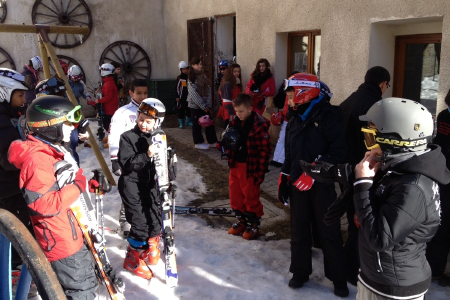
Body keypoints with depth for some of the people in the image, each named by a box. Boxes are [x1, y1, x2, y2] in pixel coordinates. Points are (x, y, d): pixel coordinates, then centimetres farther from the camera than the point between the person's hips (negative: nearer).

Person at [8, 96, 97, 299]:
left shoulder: (54, 150, 7)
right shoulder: (37, 160, -26)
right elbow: (46, 205, -31)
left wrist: (90, 184, 6)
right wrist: (78, 186, -23)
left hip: (73, 237, 10)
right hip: (60, 243, -10)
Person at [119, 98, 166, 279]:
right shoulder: (128, 137, -10)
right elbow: (126, 163, -18)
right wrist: (146, 155, -29)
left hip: (150, 184, 5)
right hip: (131, 185, -5)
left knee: (155, 219, 9)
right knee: (140, 223, -6)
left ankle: (151, 244, 41)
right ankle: (132, 259, 18)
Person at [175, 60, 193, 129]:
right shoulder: (179, 78, -6)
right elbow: (177, 88, -4)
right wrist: (177, 97, -7)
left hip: (189, 96, 4)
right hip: (182, 97, -4)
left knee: (189, 110, 14)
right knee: (181, 110, 0)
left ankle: (188, 121, 30)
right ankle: (181, 123, 10)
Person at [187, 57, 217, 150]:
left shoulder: (204, 77, 8)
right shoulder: (191, 78, -10)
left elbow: (208, 91, 6)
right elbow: (193, 94, -16)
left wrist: (208, 105, -4)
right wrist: (203, 106, -16)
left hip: (205, 105, 6)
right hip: (195, 105, -6)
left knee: (209, 123, 7)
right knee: (197, 125, 5)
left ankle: (212, 141, 17)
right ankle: (198, 143, 17)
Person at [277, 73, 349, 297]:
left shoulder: (328, 116, -11)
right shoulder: (295, 120, 13)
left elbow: (339, 151, -19)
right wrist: (284, 179, 15)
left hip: (321, 184, -6)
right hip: (298, 183, 6)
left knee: (329, 232, 2)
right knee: (299, 230, 14)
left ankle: (338, 278, 18)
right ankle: (300, 272, 30)